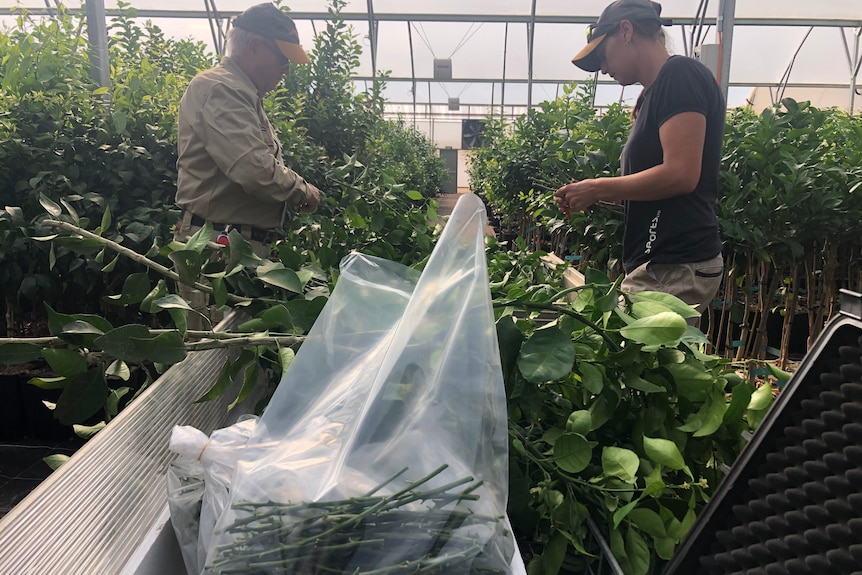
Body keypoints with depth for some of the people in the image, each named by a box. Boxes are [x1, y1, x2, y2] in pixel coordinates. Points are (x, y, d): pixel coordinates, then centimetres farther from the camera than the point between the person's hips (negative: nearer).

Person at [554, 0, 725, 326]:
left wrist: (597, 189, -9)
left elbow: (681, 174, -19)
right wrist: (596, 196, 10)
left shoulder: (680, 75, -8)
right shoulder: (651, 95, 20)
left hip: (674, 268, -9)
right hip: (660, 264, 9)